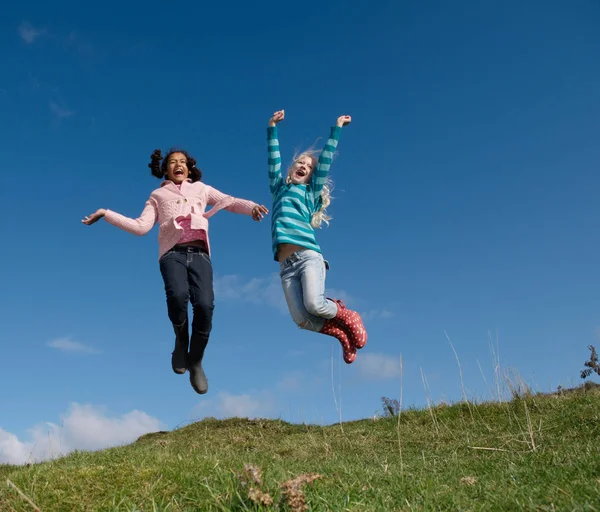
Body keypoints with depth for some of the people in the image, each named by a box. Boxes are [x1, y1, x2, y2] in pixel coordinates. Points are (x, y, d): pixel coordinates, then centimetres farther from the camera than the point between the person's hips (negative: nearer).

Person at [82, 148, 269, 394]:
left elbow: (230, 202, 16)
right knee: (178, 296, -33)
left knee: (204, 305, -23)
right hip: (173, 254, 0)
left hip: (199, 254, 1)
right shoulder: (158, 195, 26)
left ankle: (195, 361, 1)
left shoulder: (201, 189, 28)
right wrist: (105, 213, 11)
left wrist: (252, 206, -5)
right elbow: (141, 227, 16)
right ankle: (181, 341, -2)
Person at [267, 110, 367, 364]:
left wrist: (337, 128, 16)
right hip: (286, 265, 2)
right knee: (302, 320, -15)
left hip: (308, 256, -2)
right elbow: (274, 159, 22)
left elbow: (325, 160, 15)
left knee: (314, 304, -26)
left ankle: (349, 318, 5)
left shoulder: (311, 192, 18)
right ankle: (343, 333, 11)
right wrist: (272, 128, 16)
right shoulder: (279, 188, 25)